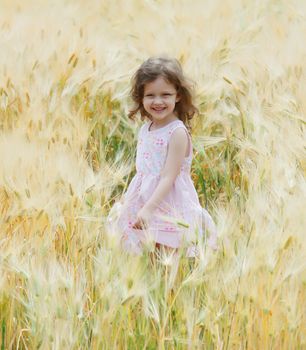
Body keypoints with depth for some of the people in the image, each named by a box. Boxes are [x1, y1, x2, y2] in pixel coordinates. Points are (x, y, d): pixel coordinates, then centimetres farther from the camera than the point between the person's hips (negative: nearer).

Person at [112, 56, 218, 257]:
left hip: (168, 207, -7)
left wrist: (148, 209, -28)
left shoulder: (177, 133, -16)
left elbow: (168, 177, -21)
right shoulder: (146, 129, 7)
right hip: (145, 200, 7)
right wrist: (128, 197, 20)